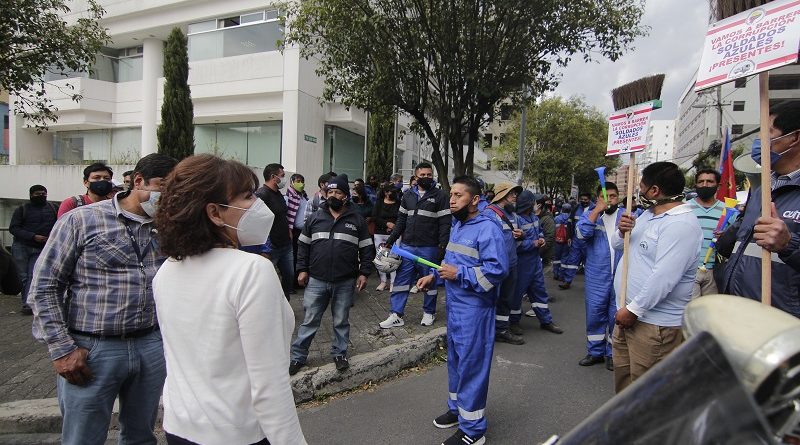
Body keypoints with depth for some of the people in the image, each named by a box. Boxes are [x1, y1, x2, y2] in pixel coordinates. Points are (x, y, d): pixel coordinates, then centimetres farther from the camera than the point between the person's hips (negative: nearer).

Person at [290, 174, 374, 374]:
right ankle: (297, 356, 19)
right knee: (309, 321, 7)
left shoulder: (357, 220, 2)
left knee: (341, 321, 12)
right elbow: (304, 245, 10)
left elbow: (367, 249, 4)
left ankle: (339, 354, 28)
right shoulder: (316, 217, 5)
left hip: (345, 282, -1)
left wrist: (364, 273, -2)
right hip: (316, 281, 1)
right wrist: (302, 269, 4)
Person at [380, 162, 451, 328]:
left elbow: (445, 223, -7)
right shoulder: (408, 195, 9)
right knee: (401, 280, 5)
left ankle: (429, 312, 27)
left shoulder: (440, 196, -3)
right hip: (407, 246, 4)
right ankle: (396, 315, 12)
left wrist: (442, 246, -15)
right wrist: (390, 241, 8)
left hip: (429, 248, -4)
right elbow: (401, 220, 14)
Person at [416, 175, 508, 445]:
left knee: (471, 365, 0)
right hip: (454, 306, 9)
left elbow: (498, 269, -26)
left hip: (474, 311, -9)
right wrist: (434, 276, 6)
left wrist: (459, 274, -22)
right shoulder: (457, 226, 12)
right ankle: (457, 409, 39)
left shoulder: (487, 229, -18)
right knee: (455, 360, 21)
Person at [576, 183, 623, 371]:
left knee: (617, 315, 9)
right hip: (597, 276, 0)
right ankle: (595, 351, 23)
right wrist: (597, 209, -19)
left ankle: (613, 353, 24)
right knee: (594, 314, 7)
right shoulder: (590, 214, 3)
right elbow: (581, 233, -18)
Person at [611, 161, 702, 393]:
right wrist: (622, 231, -4)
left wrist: (634, 309, -23)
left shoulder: (681, 224, -20)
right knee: (622, 377, 22)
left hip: (655, 323, -10)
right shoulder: (649, 214, 11)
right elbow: (617, 245, 18)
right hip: (629, 313, 10)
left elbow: (664, 277, -28)